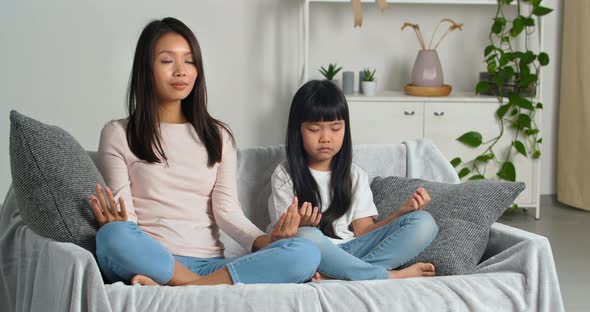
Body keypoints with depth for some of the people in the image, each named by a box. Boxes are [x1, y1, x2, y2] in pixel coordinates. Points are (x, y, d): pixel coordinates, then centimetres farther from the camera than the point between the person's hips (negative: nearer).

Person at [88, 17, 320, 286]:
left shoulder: (218, 136, 19)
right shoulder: (118, 134, 10)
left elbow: (227, 209, 6)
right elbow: (123, 221, 1)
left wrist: (264, 240, -15)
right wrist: (117, 225, -25)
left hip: (210, 264, 3)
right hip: (150, 261, -3)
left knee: (305, 253, -24)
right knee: (112, 237, -39)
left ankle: (189, 289, -32)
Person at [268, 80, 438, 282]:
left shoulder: (355, 176, 15)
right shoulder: (285, 176, 4)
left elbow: (364, 231, 7)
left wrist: (403, 211, -8)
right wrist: (300, 226, -25)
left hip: (350, 251, 4)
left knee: (424, 222, -14)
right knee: (306, 237, -40)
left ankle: (334, 276, -30)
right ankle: (391, 276, -27)